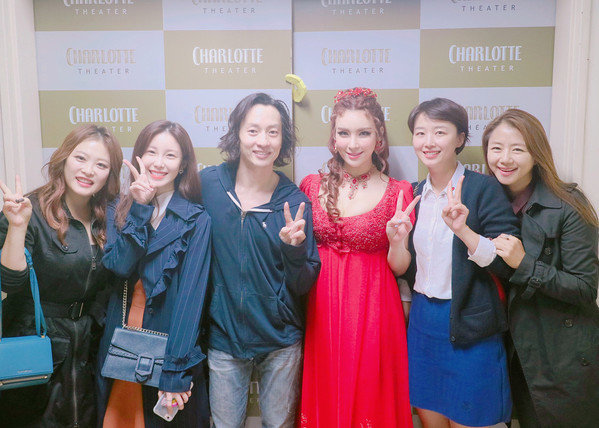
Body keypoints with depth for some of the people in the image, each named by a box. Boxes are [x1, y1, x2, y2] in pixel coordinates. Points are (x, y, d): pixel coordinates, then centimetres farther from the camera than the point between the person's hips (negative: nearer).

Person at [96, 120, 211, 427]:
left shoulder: (196, 220, -8)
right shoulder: (117, 211, 4)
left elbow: (190, 296, -13)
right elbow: (118, 265, -13)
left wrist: (174, 373, -17)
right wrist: (141, 208, -18)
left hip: (168, 347, -3)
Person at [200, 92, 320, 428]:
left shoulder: (294, 201, -9)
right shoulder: (209, 183, -7)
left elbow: (304, 285, -8)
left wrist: (294, 247, -23)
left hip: (281, 340, 0)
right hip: (223, 336, 1)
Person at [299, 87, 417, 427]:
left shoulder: (399, 192, -3)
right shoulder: (313, 186, 2)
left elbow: (399, 268, 0)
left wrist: (398, 240, -18)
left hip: (372, 314, -2)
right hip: (321, 313, 2)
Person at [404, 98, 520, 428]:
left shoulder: (484, 188, -10)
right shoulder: (415, 193, 7)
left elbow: (508, 265, -17)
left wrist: (463, 230, -28)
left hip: (469, 327, -5)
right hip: (422, 321, 5)